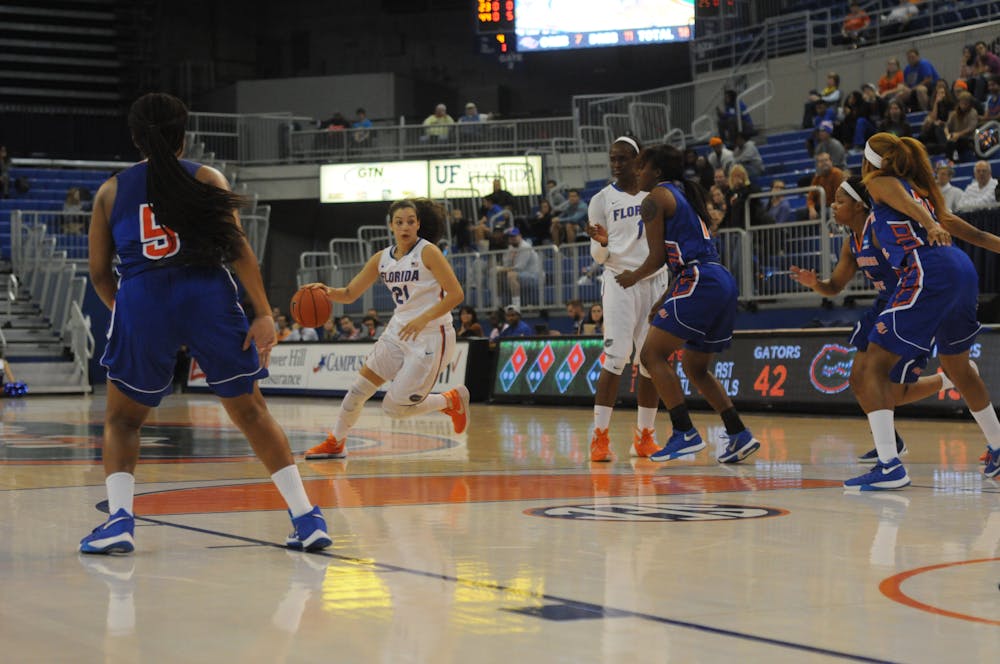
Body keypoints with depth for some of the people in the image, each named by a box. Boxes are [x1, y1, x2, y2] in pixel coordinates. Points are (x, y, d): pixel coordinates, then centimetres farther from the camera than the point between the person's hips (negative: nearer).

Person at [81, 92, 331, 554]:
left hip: (141, 300, 0)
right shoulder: (206, 178, 13)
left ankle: (118, 520, -1)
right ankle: (307, 519, 5)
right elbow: (237, 246, 0)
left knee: (121, 419, 19)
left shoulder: (111, 191, 17)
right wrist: (264, 313, -3)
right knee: (251, 412, 12)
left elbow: (99, 274, 16)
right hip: (209, 296, 0)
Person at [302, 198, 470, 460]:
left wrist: (424, 318, -27)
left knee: (395, 408, -6)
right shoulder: (382, 259, 6)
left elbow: (456, 294, -16)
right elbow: (350, 294, 10)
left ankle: (451, 401, 15)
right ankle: (335, 443, 25)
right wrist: (327, 291, -12)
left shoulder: (428, 252, -12)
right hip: (398, 332, 6)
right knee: (358, 389, 6)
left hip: (431, 337, -6)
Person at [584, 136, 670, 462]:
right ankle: (599, 437, -16)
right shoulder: (602, 200, 1)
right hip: (619, 282, -3)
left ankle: (644, 435, 14)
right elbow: (599, 256, 0)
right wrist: (602, 242, -21)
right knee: (616, 357, -16)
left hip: (655, 280, 3)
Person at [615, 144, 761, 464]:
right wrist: (662, 304, 28)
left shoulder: (655, 199, 0)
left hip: (701, 284, -9)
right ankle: (740, 435, 12)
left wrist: (633, 277, 14)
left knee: (652, 354, -5)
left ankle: (685, 433, -12)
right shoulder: (685, 196, 27)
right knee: (695, 368, 19)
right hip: (724, 284, 9)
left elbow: (657, 258, -5)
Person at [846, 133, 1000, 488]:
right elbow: (952, 222, 32)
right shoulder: (917, 186, 28)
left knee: (875, 366, -7)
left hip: (928, 275, -9)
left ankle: (889, 467, -20)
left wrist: (931, 225, -30)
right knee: (956, 364, 29)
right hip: (963, 270, 9)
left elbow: (906, 203, -14)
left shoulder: (879, 182, 6)